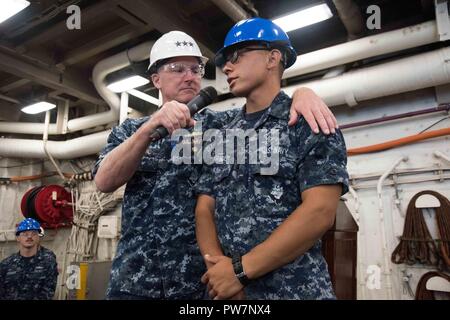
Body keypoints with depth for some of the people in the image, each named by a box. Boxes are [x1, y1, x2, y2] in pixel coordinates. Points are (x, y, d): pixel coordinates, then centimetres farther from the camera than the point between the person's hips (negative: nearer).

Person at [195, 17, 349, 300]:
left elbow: (319, 212, -16)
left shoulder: (309, 122, -6)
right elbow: (204, 210, 5)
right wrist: (219, 268, -13)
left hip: (294, 289, -4)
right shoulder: (222, 138, 9)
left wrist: (240, 270, -17)